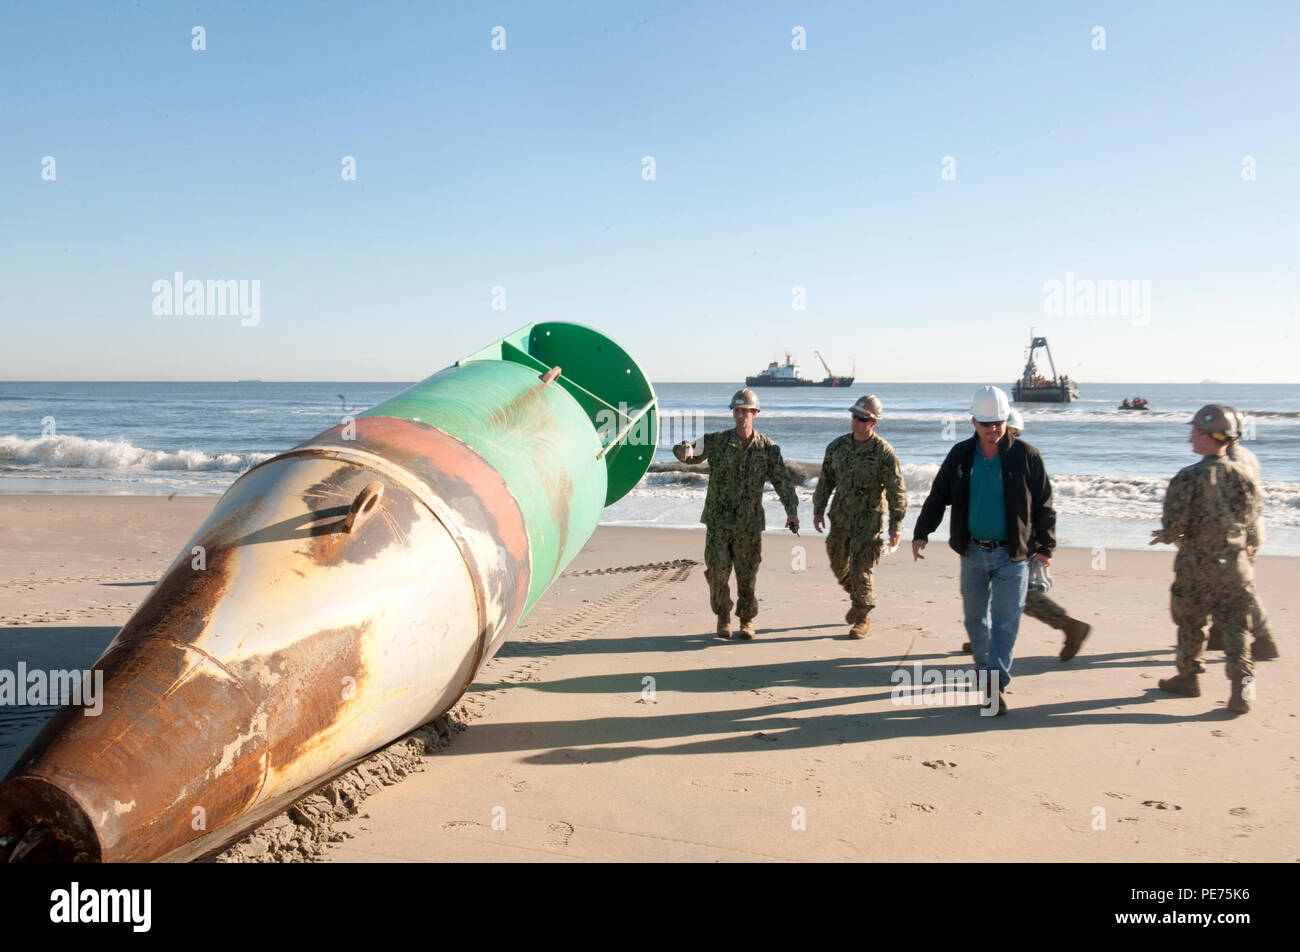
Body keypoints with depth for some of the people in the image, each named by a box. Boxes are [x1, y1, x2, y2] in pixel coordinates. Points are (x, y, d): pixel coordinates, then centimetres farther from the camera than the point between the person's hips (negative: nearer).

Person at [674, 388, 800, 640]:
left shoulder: (768, 448, 0)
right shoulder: (717, 441, 0)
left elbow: (783, 481, -4)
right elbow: (692, 452, -10)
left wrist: (792, 510, -17)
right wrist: (686, 448, -36)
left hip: (749, 524, 0)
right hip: (718, 521, 0)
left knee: (747, 575, 7)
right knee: (717, 571, -4)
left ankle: (747, 620, 27)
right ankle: (723, 618, 18)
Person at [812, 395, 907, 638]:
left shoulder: (884, 452, -11)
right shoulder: (837, 446, 3)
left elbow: (897, 491, -9)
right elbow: (826, 480, 12)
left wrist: (896, 524, -13)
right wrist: (818, 510, 8)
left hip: (867, 520, -5)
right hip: (840, 517, 5)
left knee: (860, 569, -6)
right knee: (839, 565, 15)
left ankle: (862, 618, 9)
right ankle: (858, 599, 41)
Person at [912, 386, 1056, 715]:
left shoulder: (1026, 456, -6)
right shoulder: (960, 455, 2)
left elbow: (1043, 505, 0)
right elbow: (938, 496, 9)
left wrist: (1045, 546, -1)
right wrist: (921, 533, 2)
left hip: (1012, 555, -3)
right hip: (973, 552, 3)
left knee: (1006, 621, -5)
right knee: (976, 617, 14)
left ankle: (996, 682, -2)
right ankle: (985, 669, 31)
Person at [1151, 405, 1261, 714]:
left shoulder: (1188, 478, -16)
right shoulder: (1244, 478, 0)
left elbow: (1172, 527, -17)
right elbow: (1250, 523, 11)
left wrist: (1170, 536, 7)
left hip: (1196, 567, -4)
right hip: (1236, 567, 4)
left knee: (1190, 625, 14)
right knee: (1236, 628, 7)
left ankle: (1188, 678, 29)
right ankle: (1240, 688, -2)